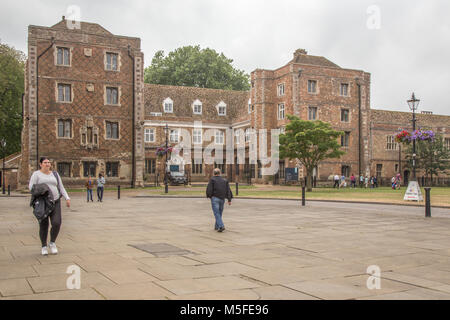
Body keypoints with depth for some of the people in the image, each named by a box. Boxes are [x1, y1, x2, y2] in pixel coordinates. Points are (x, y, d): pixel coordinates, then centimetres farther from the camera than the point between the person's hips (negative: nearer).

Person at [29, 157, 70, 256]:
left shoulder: (55, 174, 11)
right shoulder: (36, 174, 0)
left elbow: (61, 187, 11)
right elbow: (31, 187, -8)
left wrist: (67, 198, 0)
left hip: (55, 202, 2)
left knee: (56, 223, -13)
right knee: (43, 225, 0)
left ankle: (52, 243, 10)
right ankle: (44, 247, 18)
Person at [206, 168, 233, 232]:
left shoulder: (212, 179, -3)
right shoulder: (224, 180, 10)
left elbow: (209, 189, -10)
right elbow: (228, 190, 5)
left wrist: (209, 196, 8)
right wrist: (229, 200, 5)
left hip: (215, 198, -5)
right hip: (222, 199, 5)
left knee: (216, 213, -6)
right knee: (219, 213, 16)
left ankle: (221, 226, -20)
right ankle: (216, 226, 24)